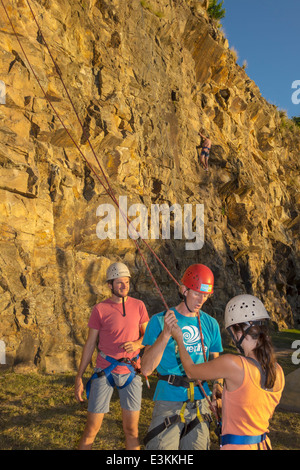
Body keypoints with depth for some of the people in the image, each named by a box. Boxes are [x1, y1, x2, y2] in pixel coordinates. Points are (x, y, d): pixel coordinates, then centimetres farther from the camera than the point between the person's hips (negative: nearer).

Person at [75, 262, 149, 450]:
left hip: (131, 372, 2)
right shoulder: (100, 309, -5)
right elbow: (90, 344, 0)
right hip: (105, 371, -2)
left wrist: (137, 344, -13)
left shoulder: (138, 306, 2)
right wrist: (79, 377, 0)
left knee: (131, 429, 8)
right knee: (92, 428, 4)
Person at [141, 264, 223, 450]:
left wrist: (217, 386, -3)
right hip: (168, 401, -3)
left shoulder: (211, 324, 6)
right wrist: (166, 334, -24)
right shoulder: (159, 321, -7)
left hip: (200, 402, 4)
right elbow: (146, 369, -14)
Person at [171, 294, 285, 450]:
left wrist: (179, 339, 9)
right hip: (263, 444, 7)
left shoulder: (232, 364, -24)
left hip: (236, 445, -6)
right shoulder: (278, 371, -5)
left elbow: (191, 371, -7)